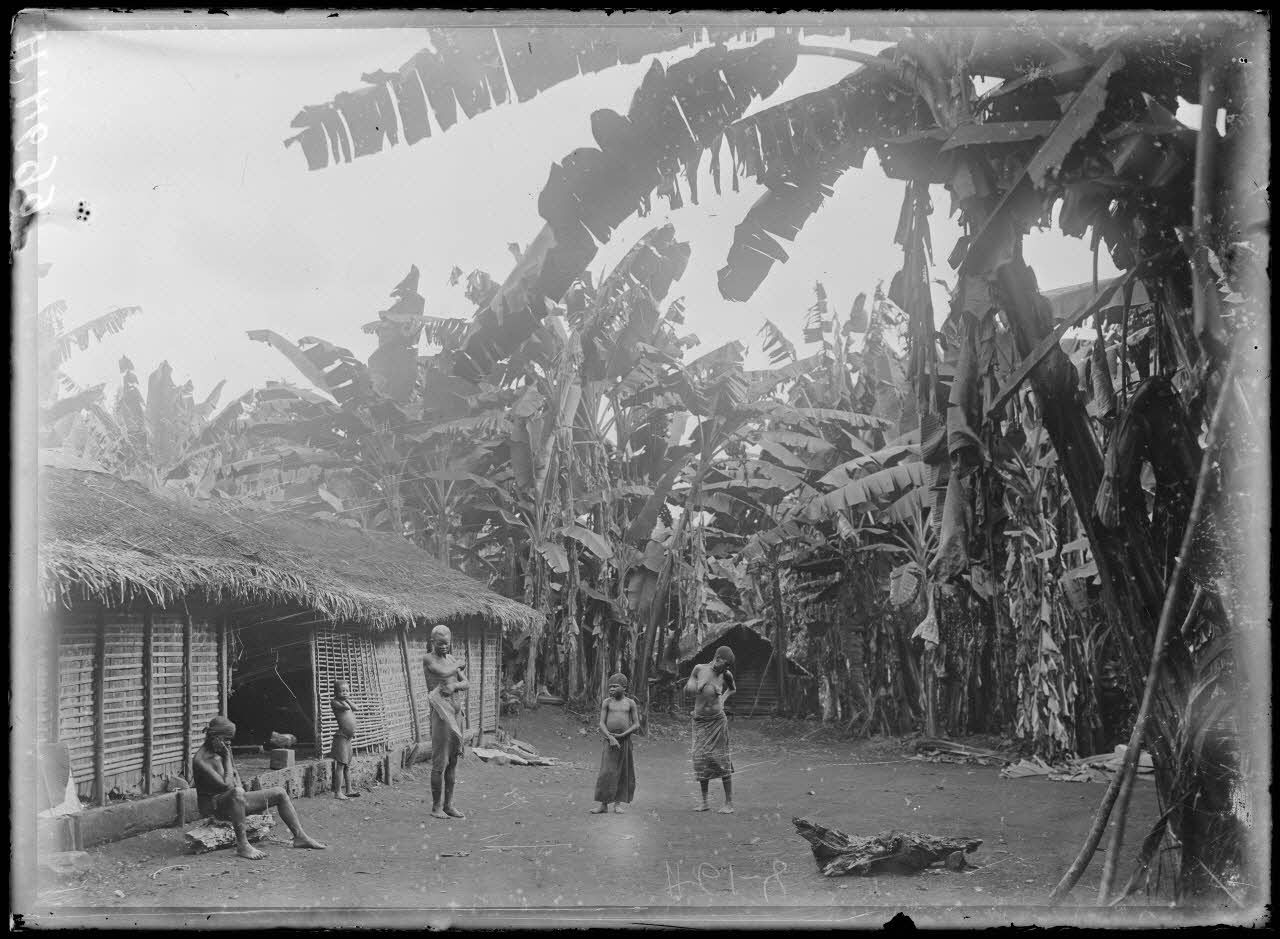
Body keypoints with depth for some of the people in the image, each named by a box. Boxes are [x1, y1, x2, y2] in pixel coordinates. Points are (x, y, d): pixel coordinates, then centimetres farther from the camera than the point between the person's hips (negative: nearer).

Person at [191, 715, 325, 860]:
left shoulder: (221, 751, 6)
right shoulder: (200, 760, -21)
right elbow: (227, 785, -26)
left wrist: (239, 787, -1)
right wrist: (227, 757, -17)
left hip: (234, 801, 9)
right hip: (215, 804, -9)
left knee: (280, 793, 3)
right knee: (236, 793, -43)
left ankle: (300, 837, 5)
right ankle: (242, 845, -37)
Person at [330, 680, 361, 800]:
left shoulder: (345, 701, 16)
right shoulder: (335, 702, -7)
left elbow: (354, 708, 3)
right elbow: (346, 707, -22)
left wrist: (346, 699, 0)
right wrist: (342, 699, -7)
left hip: (349, 737, 8)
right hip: (341, 736, -8)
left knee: (348, 765, 14)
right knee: (340, 765, -8)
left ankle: (348, 790, 22)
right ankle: (338, 792, -7)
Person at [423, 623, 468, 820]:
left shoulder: (452, 659, 15)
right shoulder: (428, 659, -4)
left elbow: (466, 684, 8)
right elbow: (443, 673, -19)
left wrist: (454, 685, -13)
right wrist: (459, 665, -1)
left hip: (456, 710, 7)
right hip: (441, 710, -7)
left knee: (453, 761, 8)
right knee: (439, 762, -7)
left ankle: (448, 805, 13)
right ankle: (436, 807, -2)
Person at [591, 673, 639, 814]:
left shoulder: (630, 703, 3)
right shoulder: (607, 702, 3)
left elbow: (636, 725, 0)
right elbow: (601, 724, -3)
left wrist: (622, 735, -13)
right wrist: (610, 738, -18)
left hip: (625, 740, 1)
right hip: (610, 740, -1)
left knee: (623, 772, 3)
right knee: (607, 772, -6)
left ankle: (617, 804, 12)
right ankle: (604, 804, -2)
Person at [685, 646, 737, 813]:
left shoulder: (726, 675, -2)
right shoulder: (699, 669, -3)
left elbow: (732, 688, 20)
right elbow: (688, 689, 10)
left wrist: (723, 700, 8)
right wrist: (689, 685, -9)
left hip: (717, 721, -1)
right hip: (700, 722, 1)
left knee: (722, 761, -1)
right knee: (701, 760, -1)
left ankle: (729, 802, 6)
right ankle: (704, 802, 9)